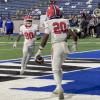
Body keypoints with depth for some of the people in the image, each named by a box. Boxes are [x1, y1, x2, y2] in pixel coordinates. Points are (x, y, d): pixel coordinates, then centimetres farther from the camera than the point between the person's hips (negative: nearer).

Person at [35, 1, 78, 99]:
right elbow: (74, 34, 4)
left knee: (55, 70, 1)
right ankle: (58, 88, 28)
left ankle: (60, 88, -18)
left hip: (56, 46, -5)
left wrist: (40, 50, -3)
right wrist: (75, 43, 23)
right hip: (64, 46, 5)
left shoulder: (49, 23, -7)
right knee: (58, 68, 21)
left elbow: (45, 38, -11)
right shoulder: (65, 22, 5)